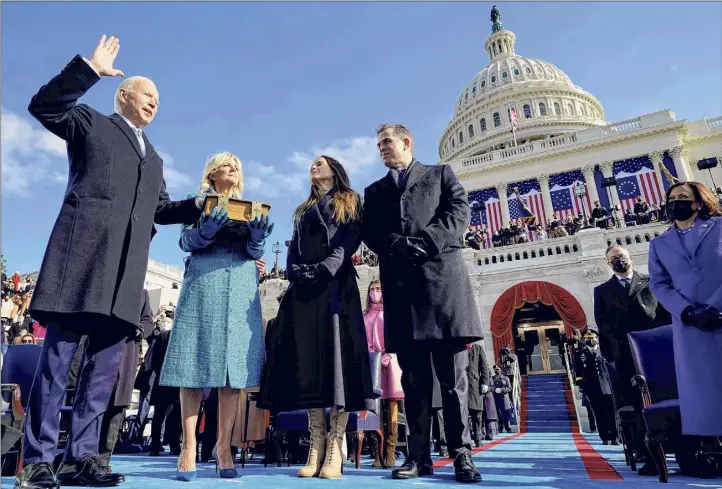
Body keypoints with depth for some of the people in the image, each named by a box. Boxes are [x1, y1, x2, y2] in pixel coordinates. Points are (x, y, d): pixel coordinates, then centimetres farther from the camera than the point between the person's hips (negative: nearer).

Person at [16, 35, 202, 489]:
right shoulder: (91, 122, 16)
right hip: (83, 253, -5)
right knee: (58, 358, -4)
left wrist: (199, 207, 11)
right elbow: (43, 106, -1)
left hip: (126, 269, 6)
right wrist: (91, 68, -6)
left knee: (105, 366, 4)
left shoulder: (153, 157, 30)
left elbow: (161, 208, 26)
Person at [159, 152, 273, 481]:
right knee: (196, 364, -5)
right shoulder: (199, 202, 13)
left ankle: (223, 447, 3)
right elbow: (186, 241, 1)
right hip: (203, 282, -2)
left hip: (241, 286, 2)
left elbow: (255, 252, 8)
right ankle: (189, 447, 2)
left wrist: (258, 236, -14)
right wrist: (206, 230, -19)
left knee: (235, 365, -3)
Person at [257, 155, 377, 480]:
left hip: (336, 286, -4)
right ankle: (316, 446, -1)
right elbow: (293, 249, 18)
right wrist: (296, 272, -3)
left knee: (337, 354, -11)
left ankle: (335, 448, -10)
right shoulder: (303, 211, 28)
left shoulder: (349, 203, 14)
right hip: (303, 290, 5)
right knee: (307, 359, -4)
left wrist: (325, 268, -16)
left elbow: (351, 240, -2)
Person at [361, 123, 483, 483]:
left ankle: (461, 453, 9)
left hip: (442, 276, -2)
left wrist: (425, 242, -12)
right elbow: (369, 233, 10)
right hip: (400, 284, 3)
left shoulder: (440, 174, 18)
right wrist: (396, 244, -10)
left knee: (453, 375, 0)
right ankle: (419, 455, 10)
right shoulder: (375, 190, 24)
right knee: (413, 376, 4)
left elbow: (459, 211, 2)